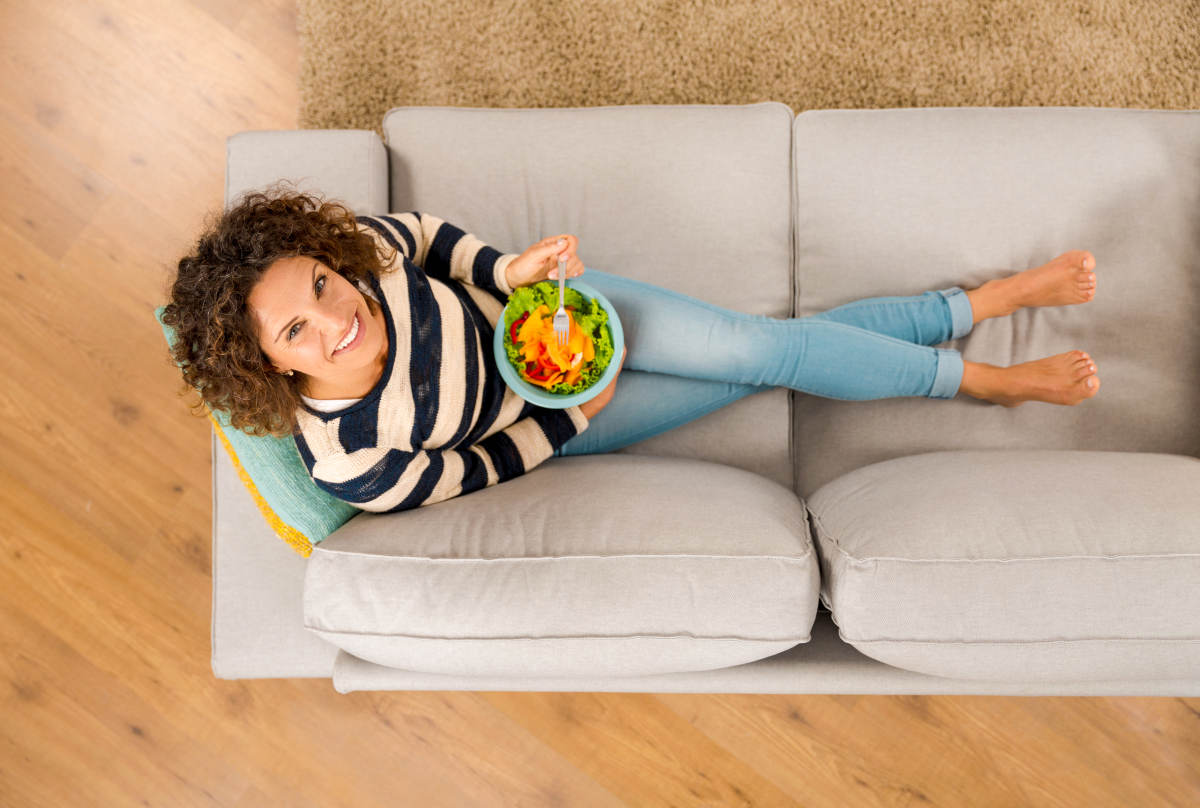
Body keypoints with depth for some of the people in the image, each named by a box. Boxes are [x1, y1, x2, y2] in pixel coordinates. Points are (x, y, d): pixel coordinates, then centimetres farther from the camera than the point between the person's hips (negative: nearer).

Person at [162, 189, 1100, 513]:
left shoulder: (356, 245, -25)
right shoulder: (352, 462, -32)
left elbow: (434, 237, -3)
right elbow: (476, 471, -15)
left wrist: (513, 270, -20)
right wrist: (576, 414, -13)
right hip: (548, 413, -3)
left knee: (766, 342, -6)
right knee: (775, 360, -10)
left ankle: (986, 299, 12)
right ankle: (989, 382, 10)